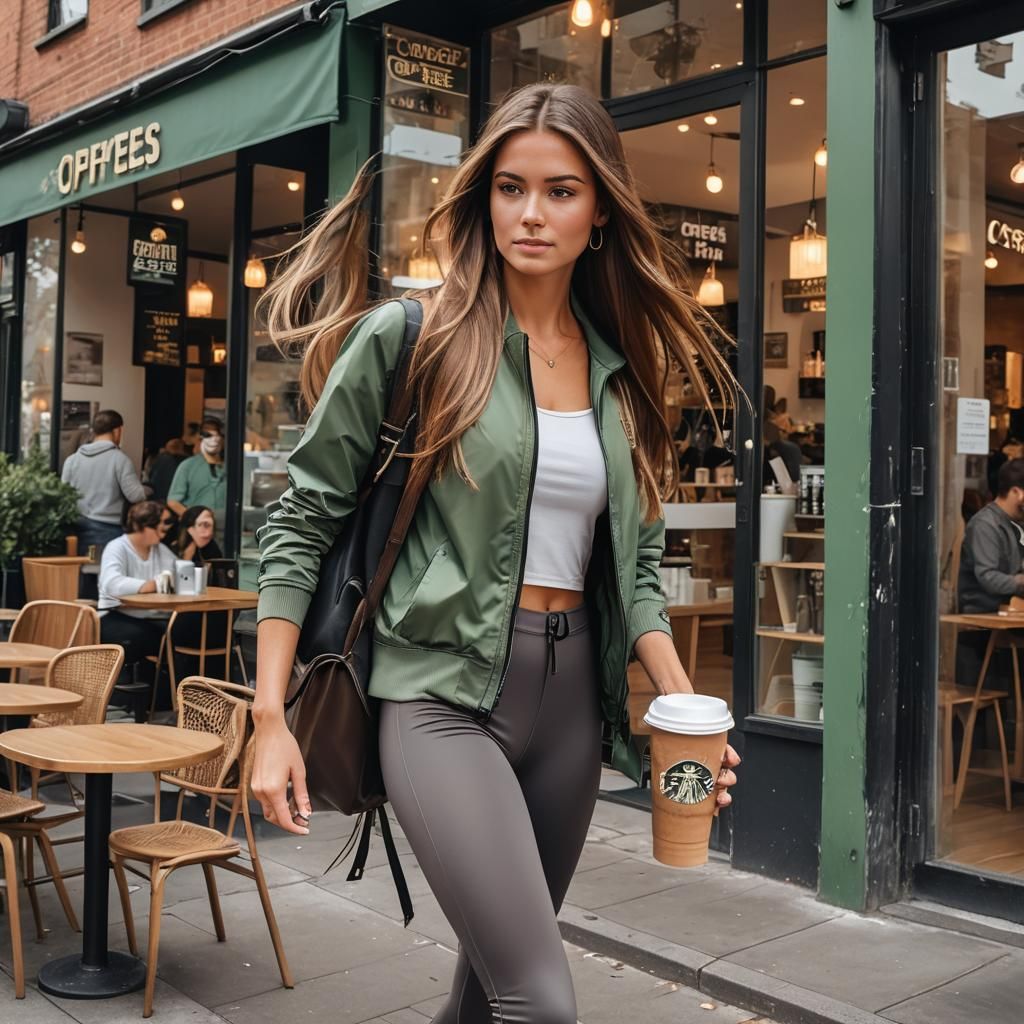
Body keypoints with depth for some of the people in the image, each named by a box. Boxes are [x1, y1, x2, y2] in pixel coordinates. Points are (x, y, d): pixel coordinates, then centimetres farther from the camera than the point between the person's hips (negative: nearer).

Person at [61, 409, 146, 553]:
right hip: (109, 531, -5)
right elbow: (136, 496, -10)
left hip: (80, 530, 5)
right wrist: (143, 487, 10)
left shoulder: (72, 460, 5)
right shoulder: (119, 459, -8)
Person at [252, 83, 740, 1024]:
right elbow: (300, 522, -4)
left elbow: (635, 560, 13)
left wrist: (683, 702, -1)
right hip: (444, 688, -5)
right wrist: (271, 717, -9)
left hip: (572, 692, 5)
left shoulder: (623, 367, 9)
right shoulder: (412, 334, -5)